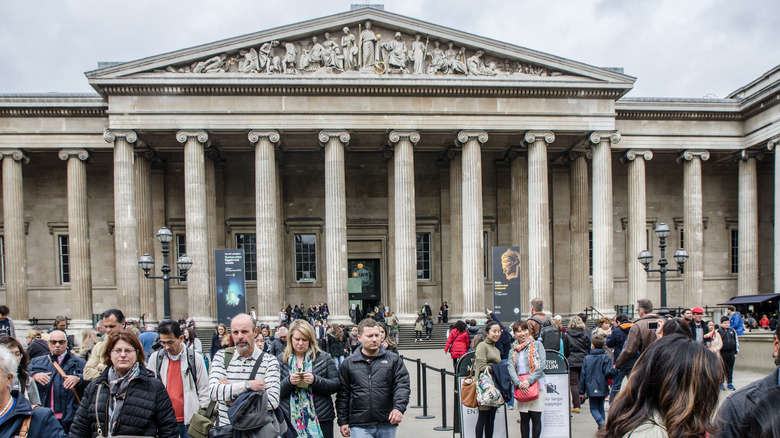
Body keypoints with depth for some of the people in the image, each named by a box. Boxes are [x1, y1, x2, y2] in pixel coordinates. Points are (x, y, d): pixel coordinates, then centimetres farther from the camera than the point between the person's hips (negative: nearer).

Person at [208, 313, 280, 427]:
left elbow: (272, 402, -12)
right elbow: (213, 392, -9)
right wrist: (248, 385, -16)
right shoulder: (221, 357, 6)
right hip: (224, 428, 2)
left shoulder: (269, 361, 0)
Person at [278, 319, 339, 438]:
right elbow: (276, 391, 3)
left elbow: (335, 385, -1)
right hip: (291, 421, 1)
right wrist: (289, 381, -16)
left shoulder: (323, 357, 3)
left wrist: (315, 380, -16)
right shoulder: (281, 359, 6)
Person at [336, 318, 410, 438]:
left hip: (387, 426, 1)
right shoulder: (348, 363, 6)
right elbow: (343, 395, 9)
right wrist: (343, 422, 6)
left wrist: (399, 408, -19)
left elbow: (402, 386, -3)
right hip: (359, 427, -1)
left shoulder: (394, 360, 5)